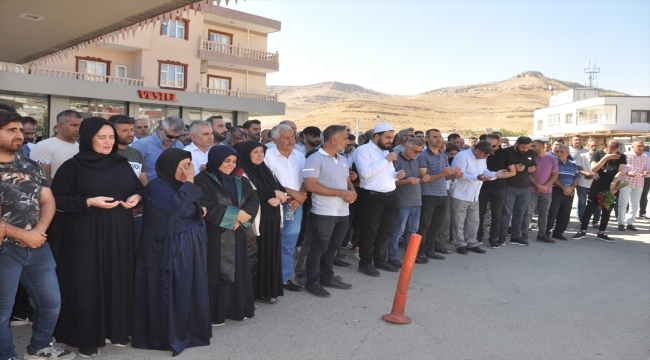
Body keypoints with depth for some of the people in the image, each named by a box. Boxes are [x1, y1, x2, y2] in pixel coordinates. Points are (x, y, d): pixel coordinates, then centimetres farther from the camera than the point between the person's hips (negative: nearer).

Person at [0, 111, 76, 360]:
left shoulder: (31, 167, 9)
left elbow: (48, 201, 7)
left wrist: (38, 231, -11)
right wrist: (22, 235, -15)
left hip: (38, 247, 6)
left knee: (51, 302, 15)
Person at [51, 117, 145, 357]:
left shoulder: (122, 164, 8)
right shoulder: (73, 166, -5)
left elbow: (140, 188, 16)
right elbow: (58, 198, -9)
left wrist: (135, 197, -5)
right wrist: (89, 202, -19)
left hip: (119, 232, 4)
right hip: (86, 234, -4)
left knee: (119, 280, 9)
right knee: (88, 284, 1)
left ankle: (117, 330, 24)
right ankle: (87, 338, 13)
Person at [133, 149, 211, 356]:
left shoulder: (182, 185, 12)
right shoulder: (157, 186, -13)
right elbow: (175, 204, -31)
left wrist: (200, 211, 6)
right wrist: (189, 182, -21)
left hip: (191, 248, 8)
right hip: (169, 250, -8)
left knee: (190, 290, 13)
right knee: (170, 293, -1)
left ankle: (190, 331, 26)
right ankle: (167, 337, 11)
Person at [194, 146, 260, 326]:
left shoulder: (239, 181, 11)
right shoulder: (202, 181, -9)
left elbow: (254, 200, 3)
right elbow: (205, 207, -20)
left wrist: (243, 216, -16)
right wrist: (235, 214, -19)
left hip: (238, 235, 6)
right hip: (215, 237, -6)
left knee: (239, 271, 11)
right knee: (218, 273, -1)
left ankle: (238, 308, 25)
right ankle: (215, 314, 11)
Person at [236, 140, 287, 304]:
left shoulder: (266, 170, 14)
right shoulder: (242, 173, -8)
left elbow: (281, 189, 10)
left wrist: (279, 198, -12)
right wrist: (274, 193, -11)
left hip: (272, 218, 7)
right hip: (257, 220, -7)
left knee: (272, 253, 10)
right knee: (259, 255, 0)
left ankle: (270, 289, 21)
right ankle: (259, 291, 11)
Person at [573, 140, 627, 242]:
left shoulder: (621, 157, 3)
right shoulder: (598, 154, 0)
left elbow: (620, 172, -6)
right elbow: (593, 169, -9)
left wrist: (613, 184, -18)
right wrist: (605, 158, -18)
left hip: (612, 187, 2)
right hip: (597, 186, -1)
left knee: (607, 211, 6)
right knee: (589, 209, -3)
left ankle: (601, 233, 15)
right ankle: (582, 232, 3)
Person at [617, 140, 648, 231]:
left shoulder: (646, 157, 9)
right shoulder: (626, 155, -5)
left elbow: (646, 169, 15)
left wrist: (645, 173, -8)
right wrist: (627, 172, -23)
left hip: (639, 184, 5)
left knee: (634, 204, 9)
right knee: (623, 203, -2)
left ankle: (629, 223, 17)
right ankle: (621, 223, 4)